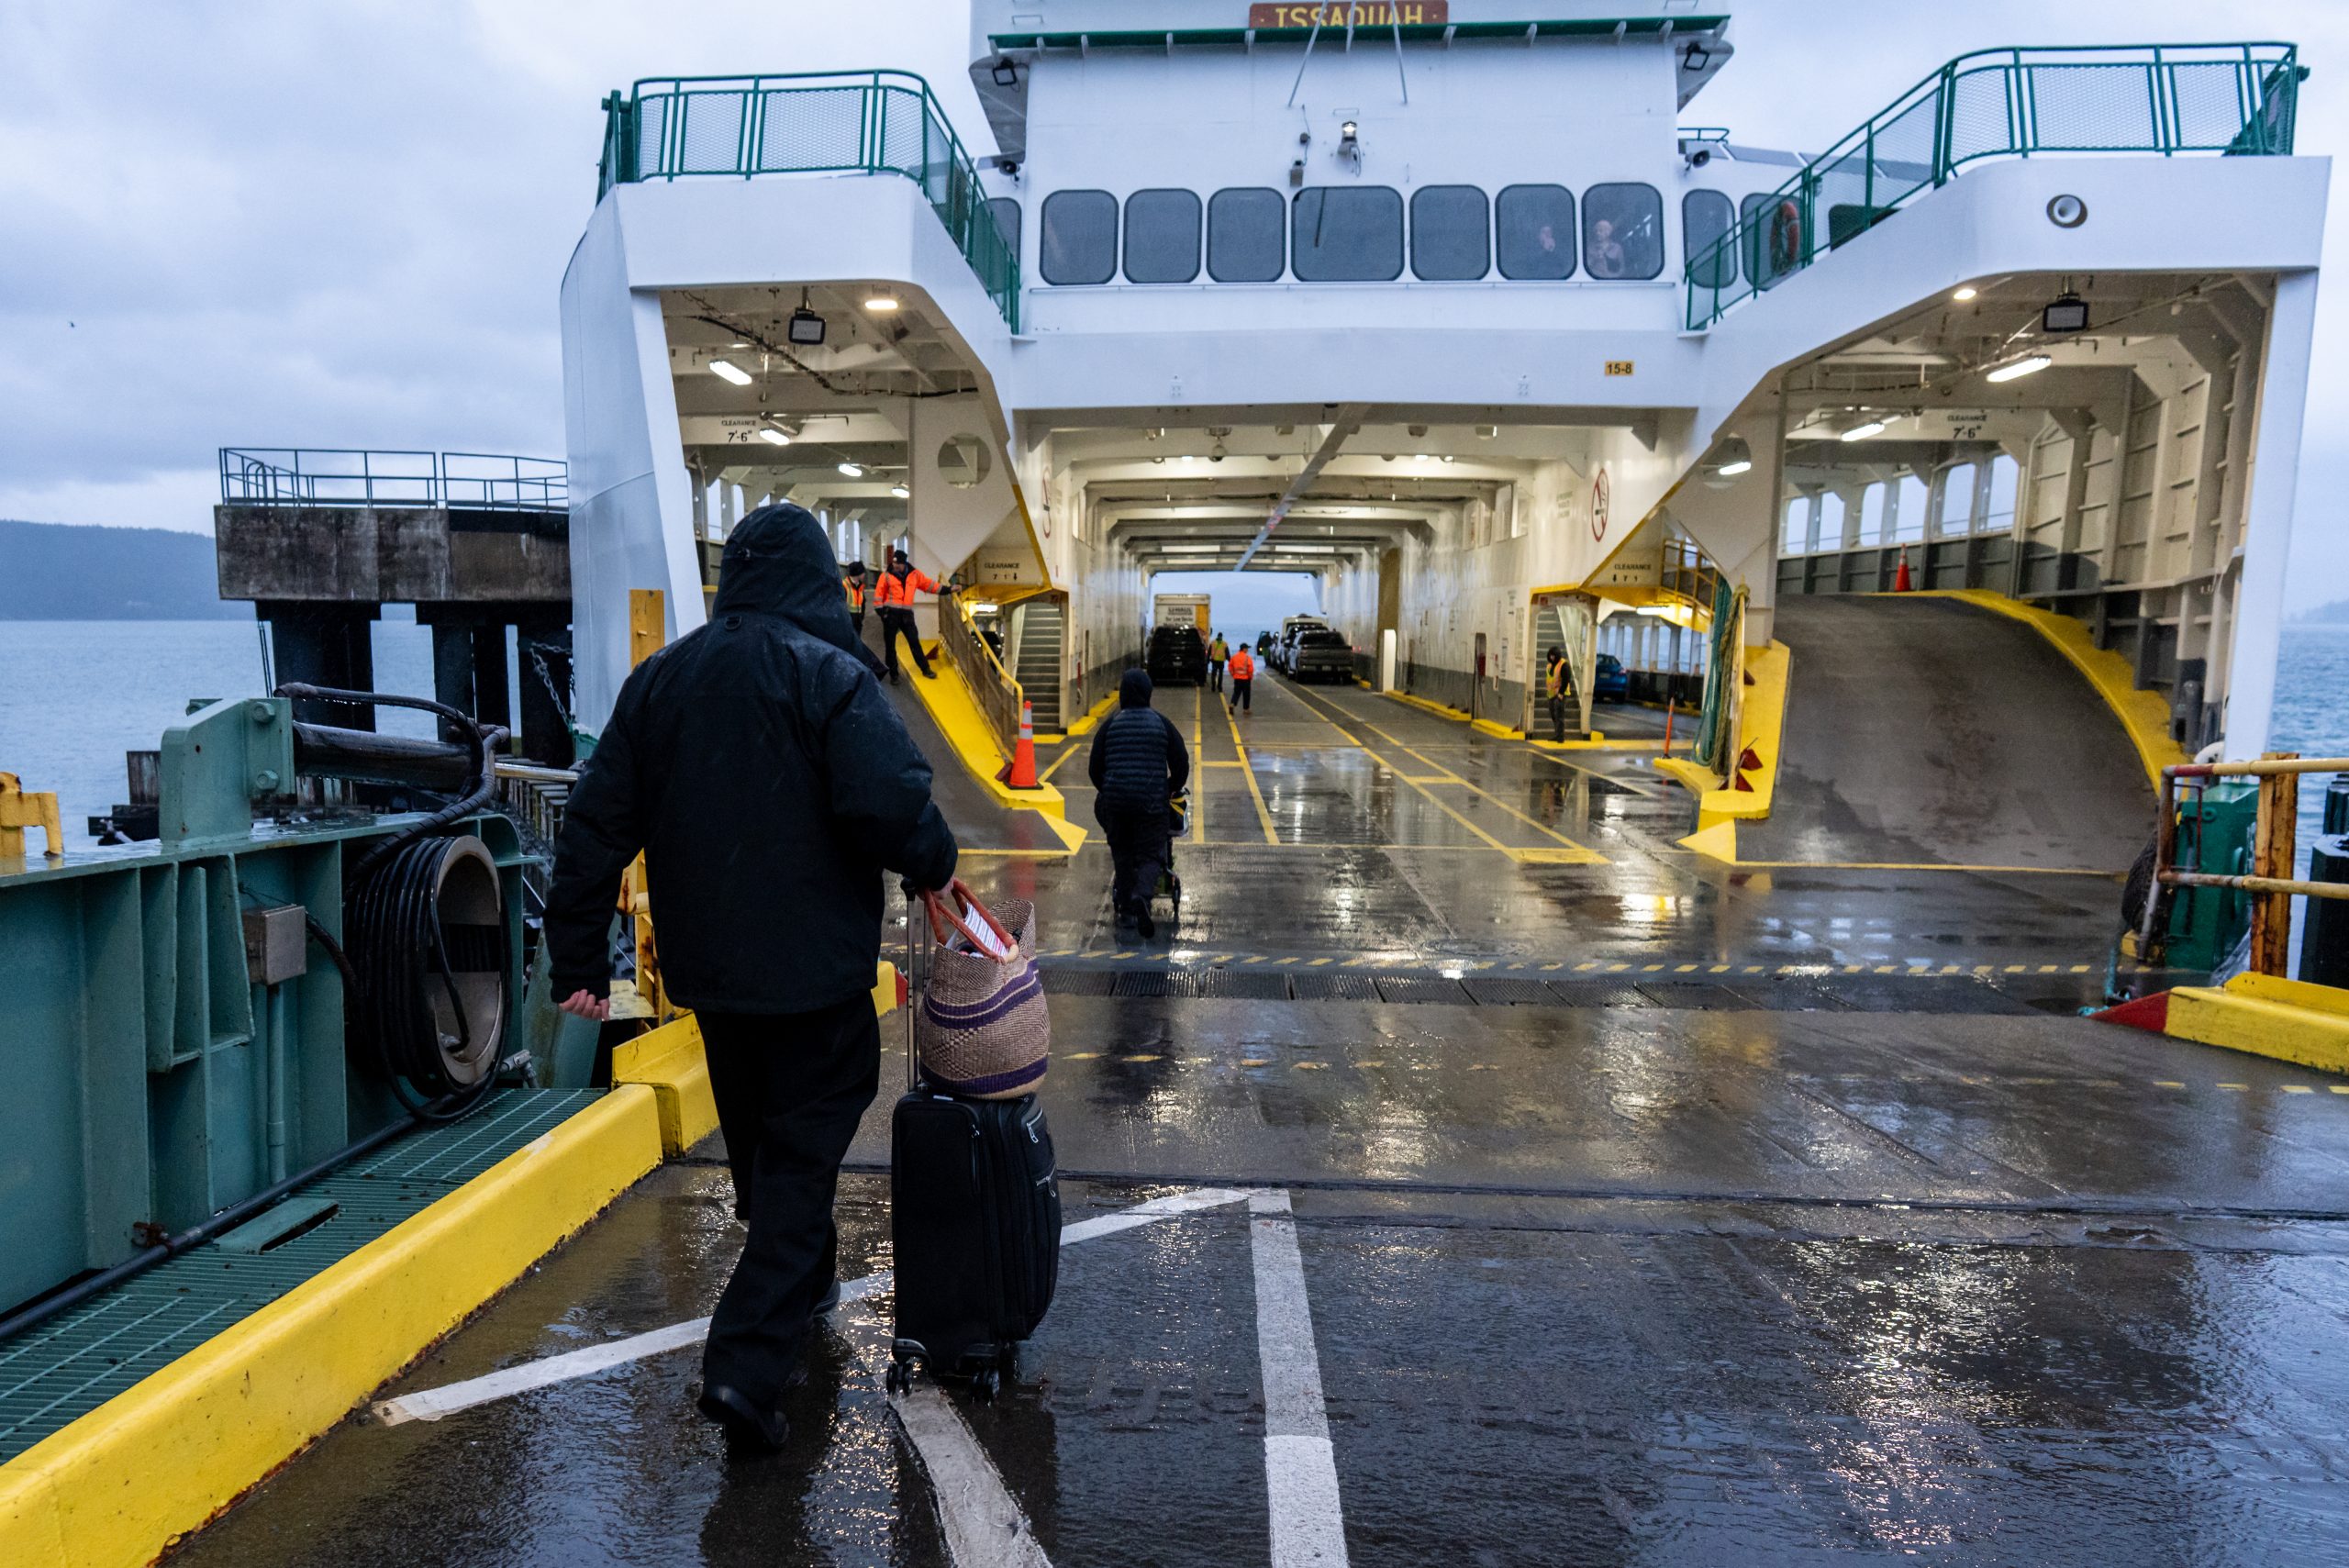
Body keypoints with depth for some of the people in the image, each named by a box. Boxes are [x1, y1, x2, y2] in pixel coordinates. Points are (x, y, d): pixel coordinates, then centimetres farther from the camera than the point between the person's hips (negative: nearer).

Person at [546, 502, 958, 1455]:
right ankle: (749, 1363, -5)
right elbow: (891, 804, -26)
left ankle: (803, 1286, 43)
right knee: (802, 1151, 3)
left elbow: (597, 826, 5)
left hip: (708, 968, 6)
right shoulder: (827, 675, -13)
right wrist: (933, 866, -5)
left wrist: (579, 959, 8)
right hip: (813, 969, -6)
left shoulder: (658, 680, 6)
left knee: (758, 1141, 23)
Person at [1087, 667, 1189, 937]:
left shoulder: (1110, 724, 3)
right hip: (1151, 803, -1)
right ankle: (1141, 895, -24)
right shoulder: (1162, 723, 2)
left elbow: (1094, 768, 5)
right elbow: (1181, 765, 3)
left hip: (1115, 801, 1)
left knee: (1122, 854, 15)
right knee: (1151, 854, 3)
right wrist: (1170, 790, 21)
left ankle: (1125, 907, 17)